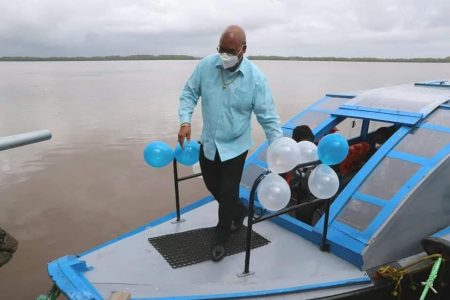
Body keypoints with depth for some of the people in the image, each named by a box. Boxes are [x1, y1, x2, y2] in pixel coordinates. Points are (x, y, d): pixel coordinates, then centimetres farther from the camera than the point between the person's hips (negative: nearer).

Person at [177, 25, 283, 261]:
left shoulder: (255, 78, -17)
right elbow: (189, 94, -1)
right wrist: (185, 121, -17)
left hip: (235, 146, -4)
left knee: (227, 194, 2)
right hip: (208, 143, 4)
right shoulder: (206, 65, -10)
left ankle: (221, 238, 28)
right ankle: (238, 212, 50)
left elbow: (268, 117, -15)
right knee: (212, 186, 21)